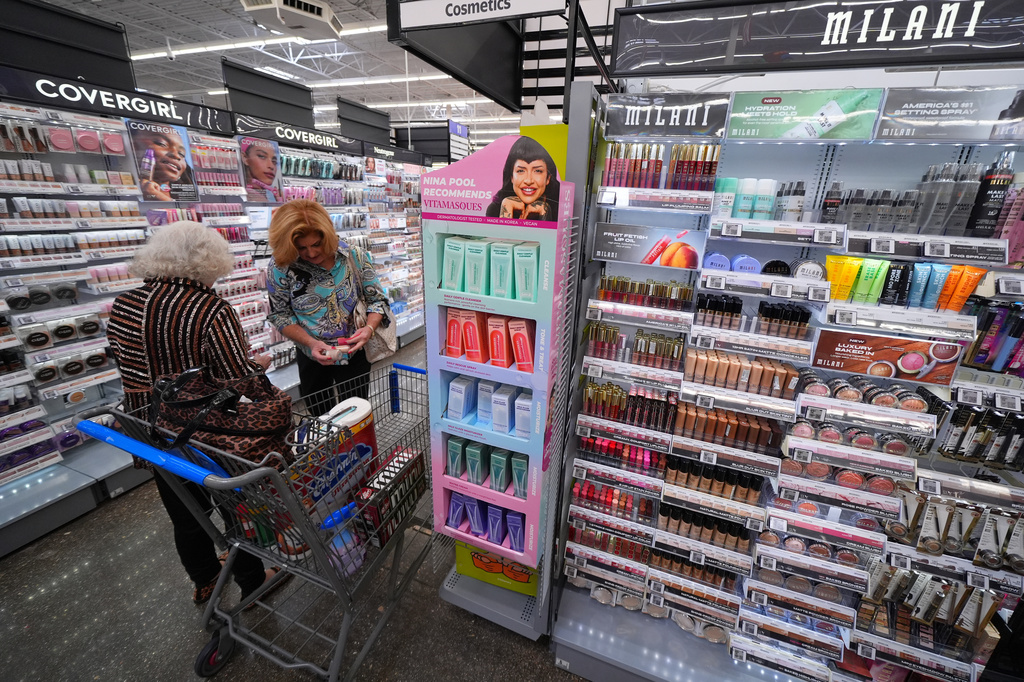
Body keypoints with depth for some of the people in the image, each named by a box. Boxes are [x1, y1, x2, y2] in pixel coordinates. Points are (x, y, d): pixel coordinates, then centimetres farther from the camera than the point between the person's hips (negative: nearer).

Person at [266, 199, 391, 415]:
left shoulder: (355, 257, -15)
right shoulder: (280, 268, -16)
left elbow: (377, 299, -7)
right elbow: (280, 315, -7)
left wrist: (370, 327, -26)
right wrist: (310, 343, -22)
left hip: (355, 354, -1)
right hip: (312, 358, 1)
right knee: (319, 418, 24)